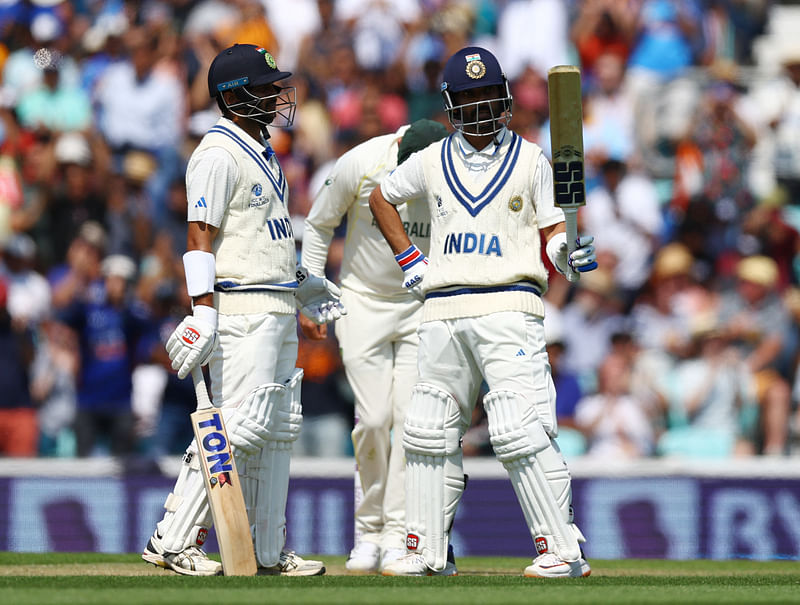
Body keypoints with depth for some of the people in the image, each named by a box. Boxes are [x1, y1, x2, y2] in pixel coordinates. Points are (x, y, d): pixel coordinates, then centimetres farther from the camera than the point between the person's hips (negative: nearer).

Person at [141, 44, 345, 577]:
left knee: (277, 429, 11)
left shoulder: (262, 152, 18)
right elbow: (200, 237, -17)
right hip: (241, 308, -10)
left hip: (279, 308, 10)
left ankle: (268, 551, 16)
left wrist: (305, 285, 21)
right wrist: (204, 312, -24)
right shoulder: (218, 156, -12)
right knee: (240, 424, -15)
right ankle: (171, 542, -12)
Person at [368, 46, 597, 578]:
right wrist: (409, 259, 17)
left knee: (520, 431, -16)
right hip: (442, 312, 5)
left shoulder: (530, 160, 5)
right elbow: (382, 198, 29)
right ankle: (427, 550, 17)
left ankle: (562, 549, -14)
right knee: (429, 430, 7)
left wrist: (568, 252, -19)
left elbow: (552, 235, 3)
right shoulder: (432, 161, 13)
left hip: (510, 306, -5)